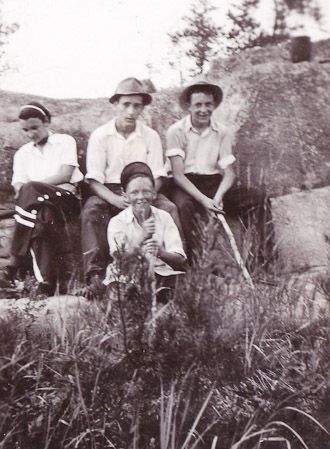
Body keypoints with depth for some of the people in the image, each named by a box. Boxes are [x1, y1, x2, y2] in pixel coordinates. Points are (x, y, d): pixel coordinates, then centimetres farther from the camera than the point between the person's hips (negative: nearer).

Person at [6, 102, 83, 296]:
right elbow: (18, 185, 11)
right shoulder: (22, 154, 25)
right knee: (43, 216, -36)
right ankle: (47, 281, -41)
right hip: (38, 203, 3)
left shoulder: (65, 142, 14)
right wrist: (21, 189, -15)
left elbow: (66, 174, -2)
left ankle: (18, 258, -34)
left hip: (66, 198, -3)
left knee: (31, 190, -35)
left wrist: (33, 185, -11)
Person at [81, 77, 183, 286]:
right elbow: (94, 180, -5)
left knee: (169, 208, -27)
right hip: (109, 191, -1)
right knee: (91, 211, -32)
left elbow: (157, 177, 1)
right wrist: (115, 199, -25)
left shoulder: (151, 136, 4)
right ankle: (95, 274, -34)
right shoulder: (100, 135, -1)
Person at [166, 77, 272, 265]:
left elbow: (229, 173, 2)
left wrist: (218, 196, -20)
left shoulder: (223, 132, 8)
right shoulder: (176, 131, -3)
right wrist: (203, 200, -23)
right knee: (183, 205, -40)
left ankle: (258, 255, -14)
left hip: (215, 183, 4)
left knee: (259, 199, -18)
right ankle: (191, 262, -30)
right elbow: (178, 175, -10)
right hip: (186, 185, -4)